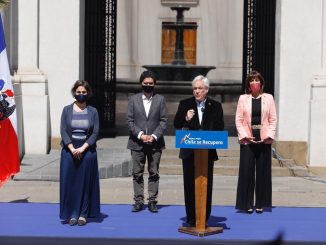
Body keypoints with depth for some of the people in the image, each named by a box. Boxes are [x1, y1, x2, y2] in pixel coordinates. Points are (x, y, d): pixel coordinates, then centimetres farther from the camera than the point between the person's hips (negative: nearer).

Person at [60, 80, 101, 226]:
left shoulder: (93, 112, 4)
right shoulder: (67, 110, 4)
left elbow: (95, 133, -2)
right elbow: (63, 131, -3)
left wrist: (82, 148, -14)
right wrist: (72, 149, -14)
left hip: (87, 151, 0)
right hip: (69, 151, 0)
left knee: (85, 182, 3)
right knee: (69, 182, 1)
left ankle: (83, 214, 10)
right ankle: (72, 214, 9)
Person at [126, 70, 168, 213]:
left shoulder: (160, 99, 5)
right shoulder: (133, 99, 5)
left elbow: (164, 121, 2)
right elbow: (129, 121, 0)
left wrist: (154, 136, -11)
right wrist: (140, 135, -12)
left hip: (155, 143, 0)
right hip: (137, 142, 0)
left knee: (154, 173, 4)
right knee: (137, 173, 3)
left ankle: (152, 201, 10)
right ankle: (138, 201, 10)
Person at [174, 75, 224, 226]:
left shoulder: (215, 106, 6)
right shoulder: (185, 104, 7)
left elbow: (220, 128, 2)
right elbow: (176, 124, 3)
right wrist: (186, 119, -17)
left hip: (207, 152, 0)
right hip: (189, 151, 0)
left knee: (206, 185, 2)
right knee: (189, 184, 2)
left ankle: (204, 218, 10)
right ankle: (191, 218, 9)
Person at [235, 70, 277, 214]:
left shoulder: (268, 98, 8)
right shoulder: (243, 99, 6)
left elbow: (273, 119, 5)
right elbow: (238, 120, 2)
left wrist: (270, 135, -8)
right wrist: (244, 135, -10)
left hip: (264, 140, 1)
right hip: (247, 140, -1)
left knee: (262, 172, 4)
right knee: (246, 171, -1)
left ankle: (260, 204, 13)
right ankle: (247, 204, 8)